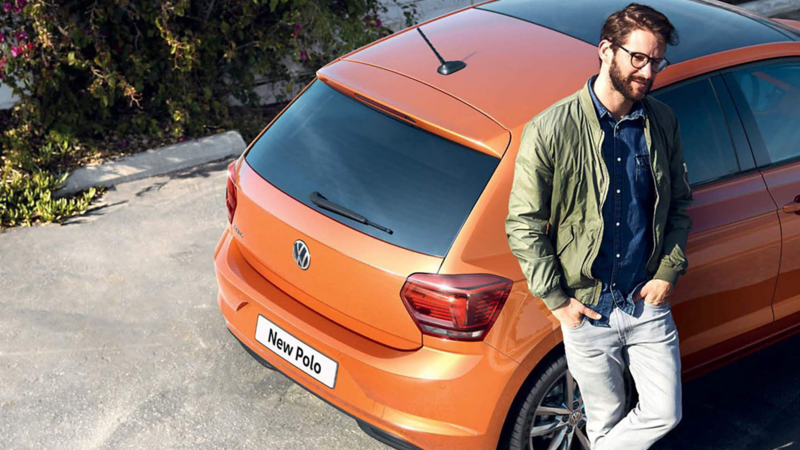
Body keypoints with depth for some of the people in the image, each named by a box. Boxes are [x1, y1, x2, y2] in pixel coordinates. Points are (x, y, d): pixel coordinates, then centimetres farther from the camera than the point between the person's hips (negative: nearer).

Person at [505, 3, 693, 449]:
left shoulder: (663, 122, -1)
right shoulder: (549, 131, -15)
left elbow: (680, 203, 12)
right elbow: (523, 225, -10)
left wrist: (669, 272, 1)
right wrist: (557, 299, -10)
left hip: (649, 301, 4)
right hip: (588, 310, -3)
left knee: (665, 414, 8)